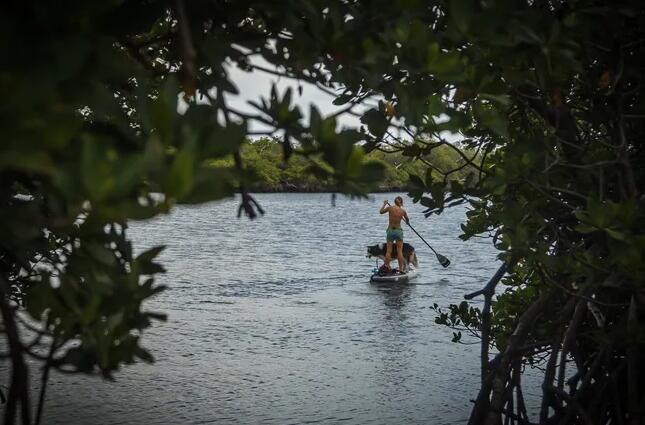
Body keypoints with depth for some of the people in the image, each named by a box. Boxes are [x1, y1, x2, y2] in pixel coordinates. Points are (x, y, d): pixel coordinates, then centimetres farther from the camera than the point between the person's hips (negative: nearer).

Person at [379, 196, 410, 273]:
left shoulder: (390, 208, -8)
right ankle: (401, 268, 5)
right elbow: (407, 220, 13)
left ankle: (387, 267, 5)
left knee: (388, 251, 7)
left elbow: (381, 211, 8)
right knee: (399, 251, 4)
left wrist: (384, 204, 23)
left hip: (390, 230, 1)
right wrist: (407, 222, 37)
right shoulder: (403, 211, -6)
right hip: (398, 231, -1)